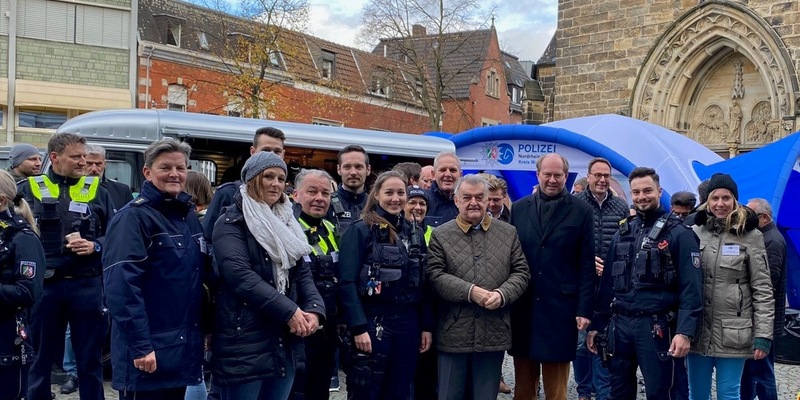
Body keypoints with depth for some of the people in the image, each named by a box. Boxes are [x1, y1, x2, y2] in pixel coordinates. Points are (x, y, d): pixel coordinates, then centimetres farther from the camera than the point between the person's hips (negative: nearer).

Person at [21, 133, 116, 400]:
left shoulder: (97, 191, 7)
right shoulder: (28, 190, 3)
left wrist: (95, 246, -10)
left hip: (87, 285, 1)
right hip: (44, 285, -1)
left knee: (90, 358, 9)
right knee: (41, 357, 13)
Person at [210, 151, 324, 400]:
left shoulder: (286, 224, 17)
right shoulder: (232, 223, -5)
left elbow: (303, 273, 11)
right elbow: (241, 275, -19)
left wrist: (315, 309, -9)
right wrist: (289, 311, -20)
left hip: (284, 343, 7)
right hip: (244, 343, -6)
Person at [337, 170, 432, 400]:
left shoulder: (414, 234, 13)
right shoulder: (360, 230, -6)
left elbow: (422, 285, 15)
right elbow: (347, 283, -12)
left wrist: (427, 326, 10)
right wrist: (358, 327, -19)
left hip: (408, 323, 6)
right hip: (372, 322, -5)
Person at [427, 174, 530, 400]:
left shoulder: (508, 233, 9)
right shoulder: (441, 235, 3)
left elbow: (521, 272, 5)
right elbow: (435, 275, -6)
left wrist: (502, 294, -13)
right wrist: (470, 292, -17)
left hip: (494, 333, 2)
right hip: (454, 333, -1)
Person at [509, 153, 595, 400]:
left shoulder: (581, 211, 1)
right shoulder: (519, 208, 7)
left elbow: (587, 265, -1)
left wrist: (584, 308, -6)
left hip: (560, 308, -2)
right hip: (523, 307, 3)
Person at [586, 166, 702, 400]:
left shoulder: (679, 233, -4)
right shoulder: (623, 232, 12)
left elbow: (691, 287, -10)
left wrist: (685, 331, -20)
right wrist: (597, 324, 10)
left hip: (656, 327, -5)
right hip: (619, 324, 5)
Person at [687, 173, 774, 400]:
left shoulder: (750, 236, -2)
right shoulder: (694, 233, 5)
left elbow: (762, 289, -3)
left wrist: (763, 334, -8)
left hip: (732, 333, -2)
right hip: (698, 331, 3)